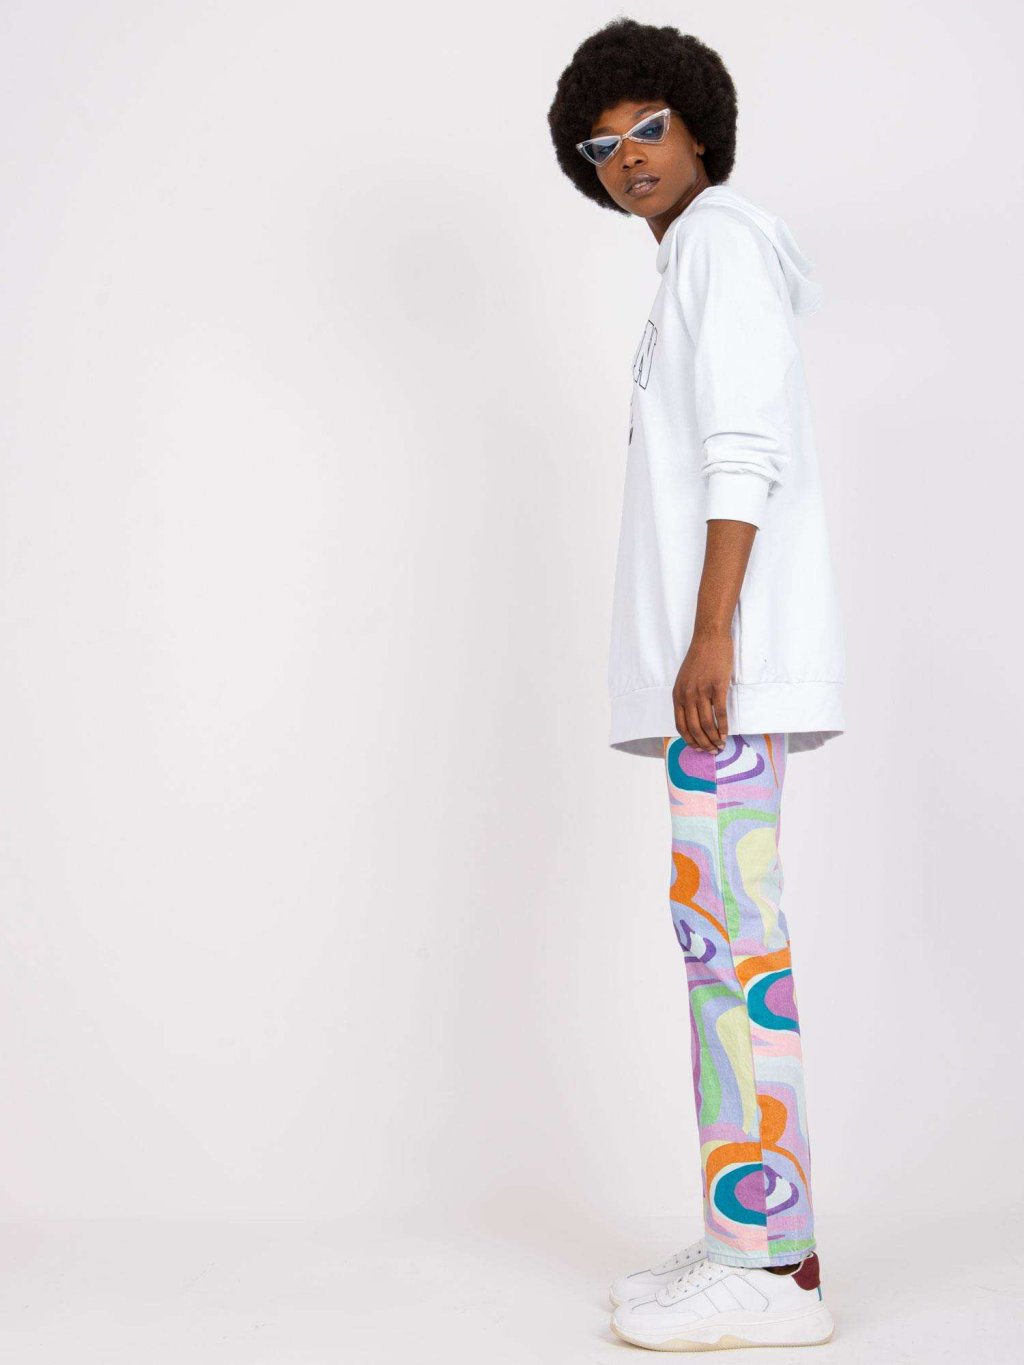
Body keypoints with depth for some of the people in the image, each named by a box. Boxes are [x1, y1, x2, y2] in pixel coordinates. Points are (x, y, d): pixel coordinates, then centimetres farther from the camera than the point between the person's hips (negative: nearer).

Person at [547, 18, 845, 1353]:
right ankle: (755, 1239, 13)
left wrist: (709, 635, -23)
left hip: (735, 645, -10)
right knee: (725, 933, 8)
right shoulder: (701, 271, 26)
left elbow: (746, 449, -15)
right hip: (719, 655, 10)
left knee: (729, 929, -11)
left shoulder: (727, 238, -3)